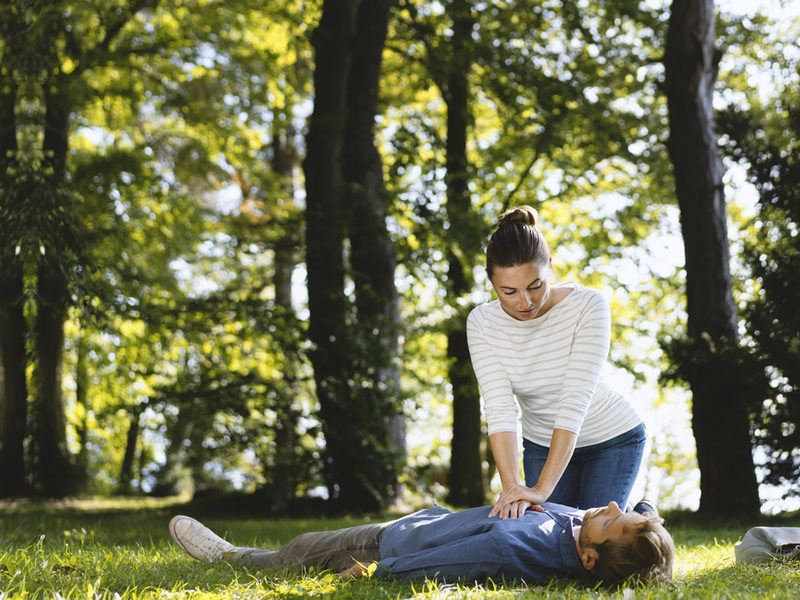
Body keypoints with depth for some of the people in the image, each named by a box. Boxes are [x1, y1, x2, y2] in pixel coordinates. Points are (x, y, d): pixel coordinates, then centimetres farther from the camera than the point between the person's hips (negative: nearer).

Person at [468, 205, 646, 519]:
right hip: (542, 445, 3)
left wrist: (541, 489, -41)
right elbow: (499, 408, -26)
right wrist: (511, 486, -41)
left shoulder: (588, 306, -28)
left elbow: (575, 401, -34)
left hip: (613, 438, -3)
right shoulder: (482, 324, -18)